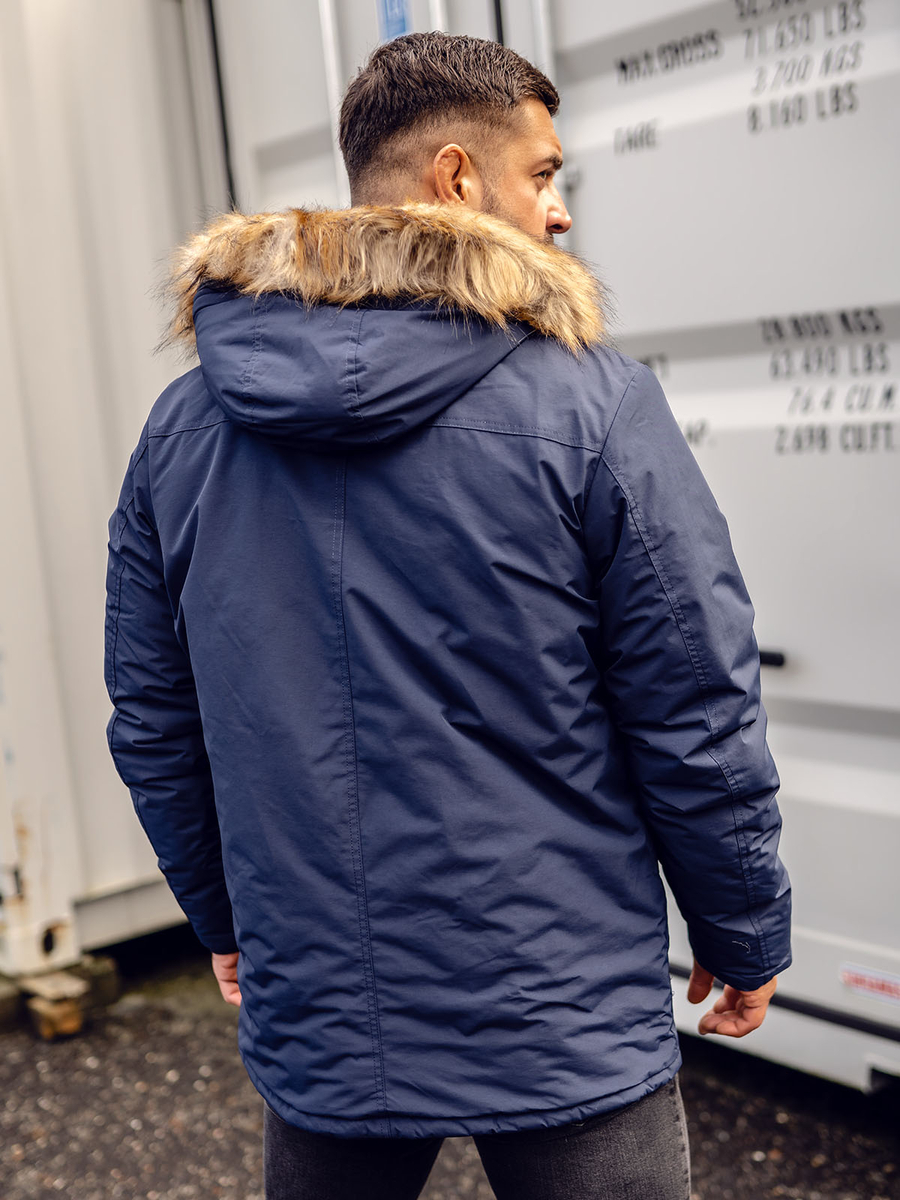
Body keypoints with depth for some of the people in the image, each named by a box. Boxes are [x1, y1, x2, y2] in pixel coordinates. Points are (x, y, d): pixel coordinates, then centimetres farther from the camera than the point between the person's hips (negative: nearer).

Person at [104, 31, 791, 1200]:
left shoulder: (180, 427, 0)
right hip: (566, 1024, -4)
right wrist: (746, 937, 4)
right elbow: (699, 719, -11)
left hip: (315, 1018, 5)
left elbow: (152, 727, 7)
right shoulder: (595, 405, -14)